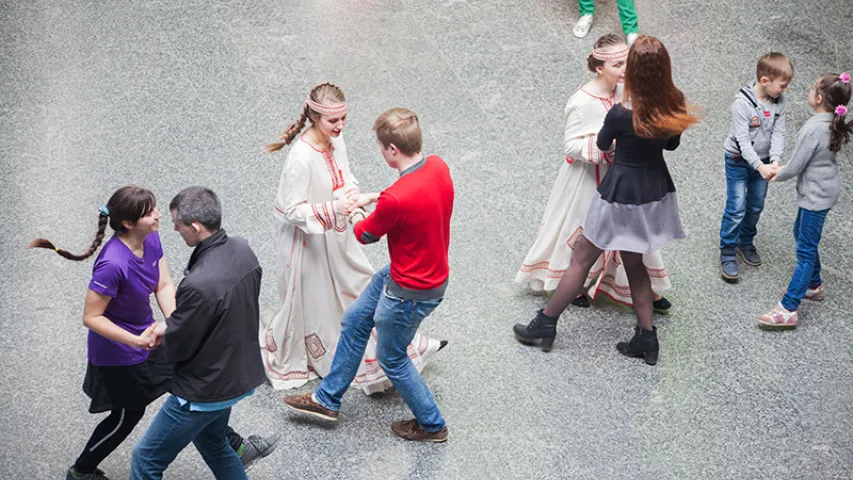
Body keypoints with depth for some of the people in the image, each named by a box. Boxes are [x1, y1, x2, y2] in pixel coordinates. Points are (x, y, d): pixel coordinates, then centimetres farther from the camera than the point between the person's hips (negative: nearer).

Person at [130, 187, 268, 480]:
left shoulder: (198, 285, -35)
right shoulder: (242, 250, -9)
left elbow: (176, 346, -21)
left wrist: (164, 333, 3)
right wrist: (171, 327, 1)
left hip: (204, 392, -8)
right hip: (239, 375, 8)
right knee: (211, 442, 33)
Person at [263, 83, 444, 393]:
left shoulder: (335, 139, -7)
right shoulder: (301, 158, -32)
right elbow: (292, 210, -26)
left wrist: (353, 195, -14)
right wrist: (333, 209, -36)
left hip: (337, 235, 8)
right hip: (308, 242, -7)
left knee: (361, 286, 20)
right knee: (312, 303, 13)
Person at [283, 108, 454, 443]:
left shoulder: (396, 200, -35)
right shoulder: (437, 166, -10)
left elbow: (367, 235, -13)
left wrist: (355, 216, 9)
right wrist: (374, 197, 13)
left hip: (410, 293, -9)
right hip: (433, 273, 9)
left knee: (391, 357, 15)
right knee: (355, 320, 21)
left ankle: (431, 425, 33)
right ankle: (327, 399, 37)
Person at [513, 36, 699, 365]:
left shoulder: (621, 114, -26)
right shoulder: (675, 107, -11)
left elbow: (602, 144, -4)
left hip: (621, 193, -5)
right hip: (655, 191, 5)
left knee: (582, 260, 9)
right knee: (633, 264, 21)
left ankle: (545, 325, 20)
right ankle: (646, 338, 23)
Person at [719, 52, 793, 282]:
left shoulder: (780, 101, -9)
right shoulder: (742, 103, -26)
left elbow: (778, 133, -10)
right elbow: (742, 139, -26)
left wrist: (774, 160, -25)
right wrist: (759, 166, -33)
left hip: (763, 161, 5)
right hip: (739, 161, -5)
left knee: (756, 207, 17)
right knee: (736, 209, -4)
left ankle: (746, 242, 38)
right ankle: (727, 253, 7)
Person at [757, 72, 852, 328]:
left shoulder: (812, 129, -27)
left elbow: (794, 167, -19)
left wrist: (777, 175, 1)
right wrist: (784, 168, 7)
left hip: (816, 196, -10)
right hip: (826, 188, 10)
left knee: (806, 250, -7)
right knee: (801, 233, 26)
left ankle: (788, 309, -4)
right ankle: (813, 285, 41)